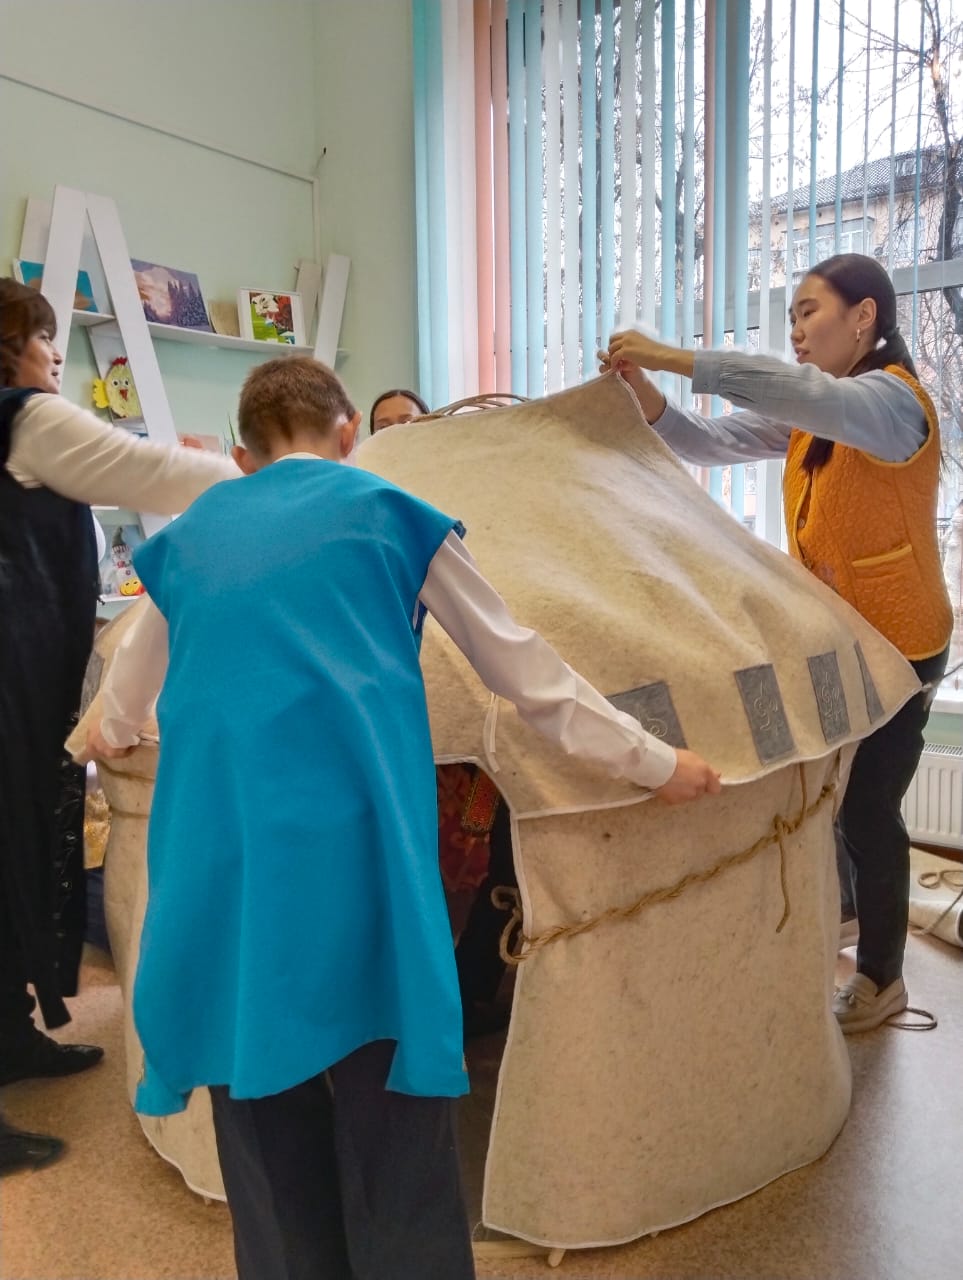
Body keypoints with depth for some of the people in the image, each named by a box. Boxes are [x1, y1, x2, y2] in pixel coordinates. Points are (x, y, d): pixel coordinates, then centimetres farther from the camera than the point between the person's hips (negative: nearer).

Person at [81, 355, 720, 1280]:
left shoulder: (189, 534, 19)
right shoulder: (389, 513, 10)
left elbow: (134, 677, 37)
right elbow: (526, 672, 13)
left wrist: (111, 737, 60)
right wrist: (655, 763, 23)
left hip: (216, 844, 4)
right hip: (351, 833, -3)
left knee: (259, 1101, 17)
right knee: (389, 1102, 8)